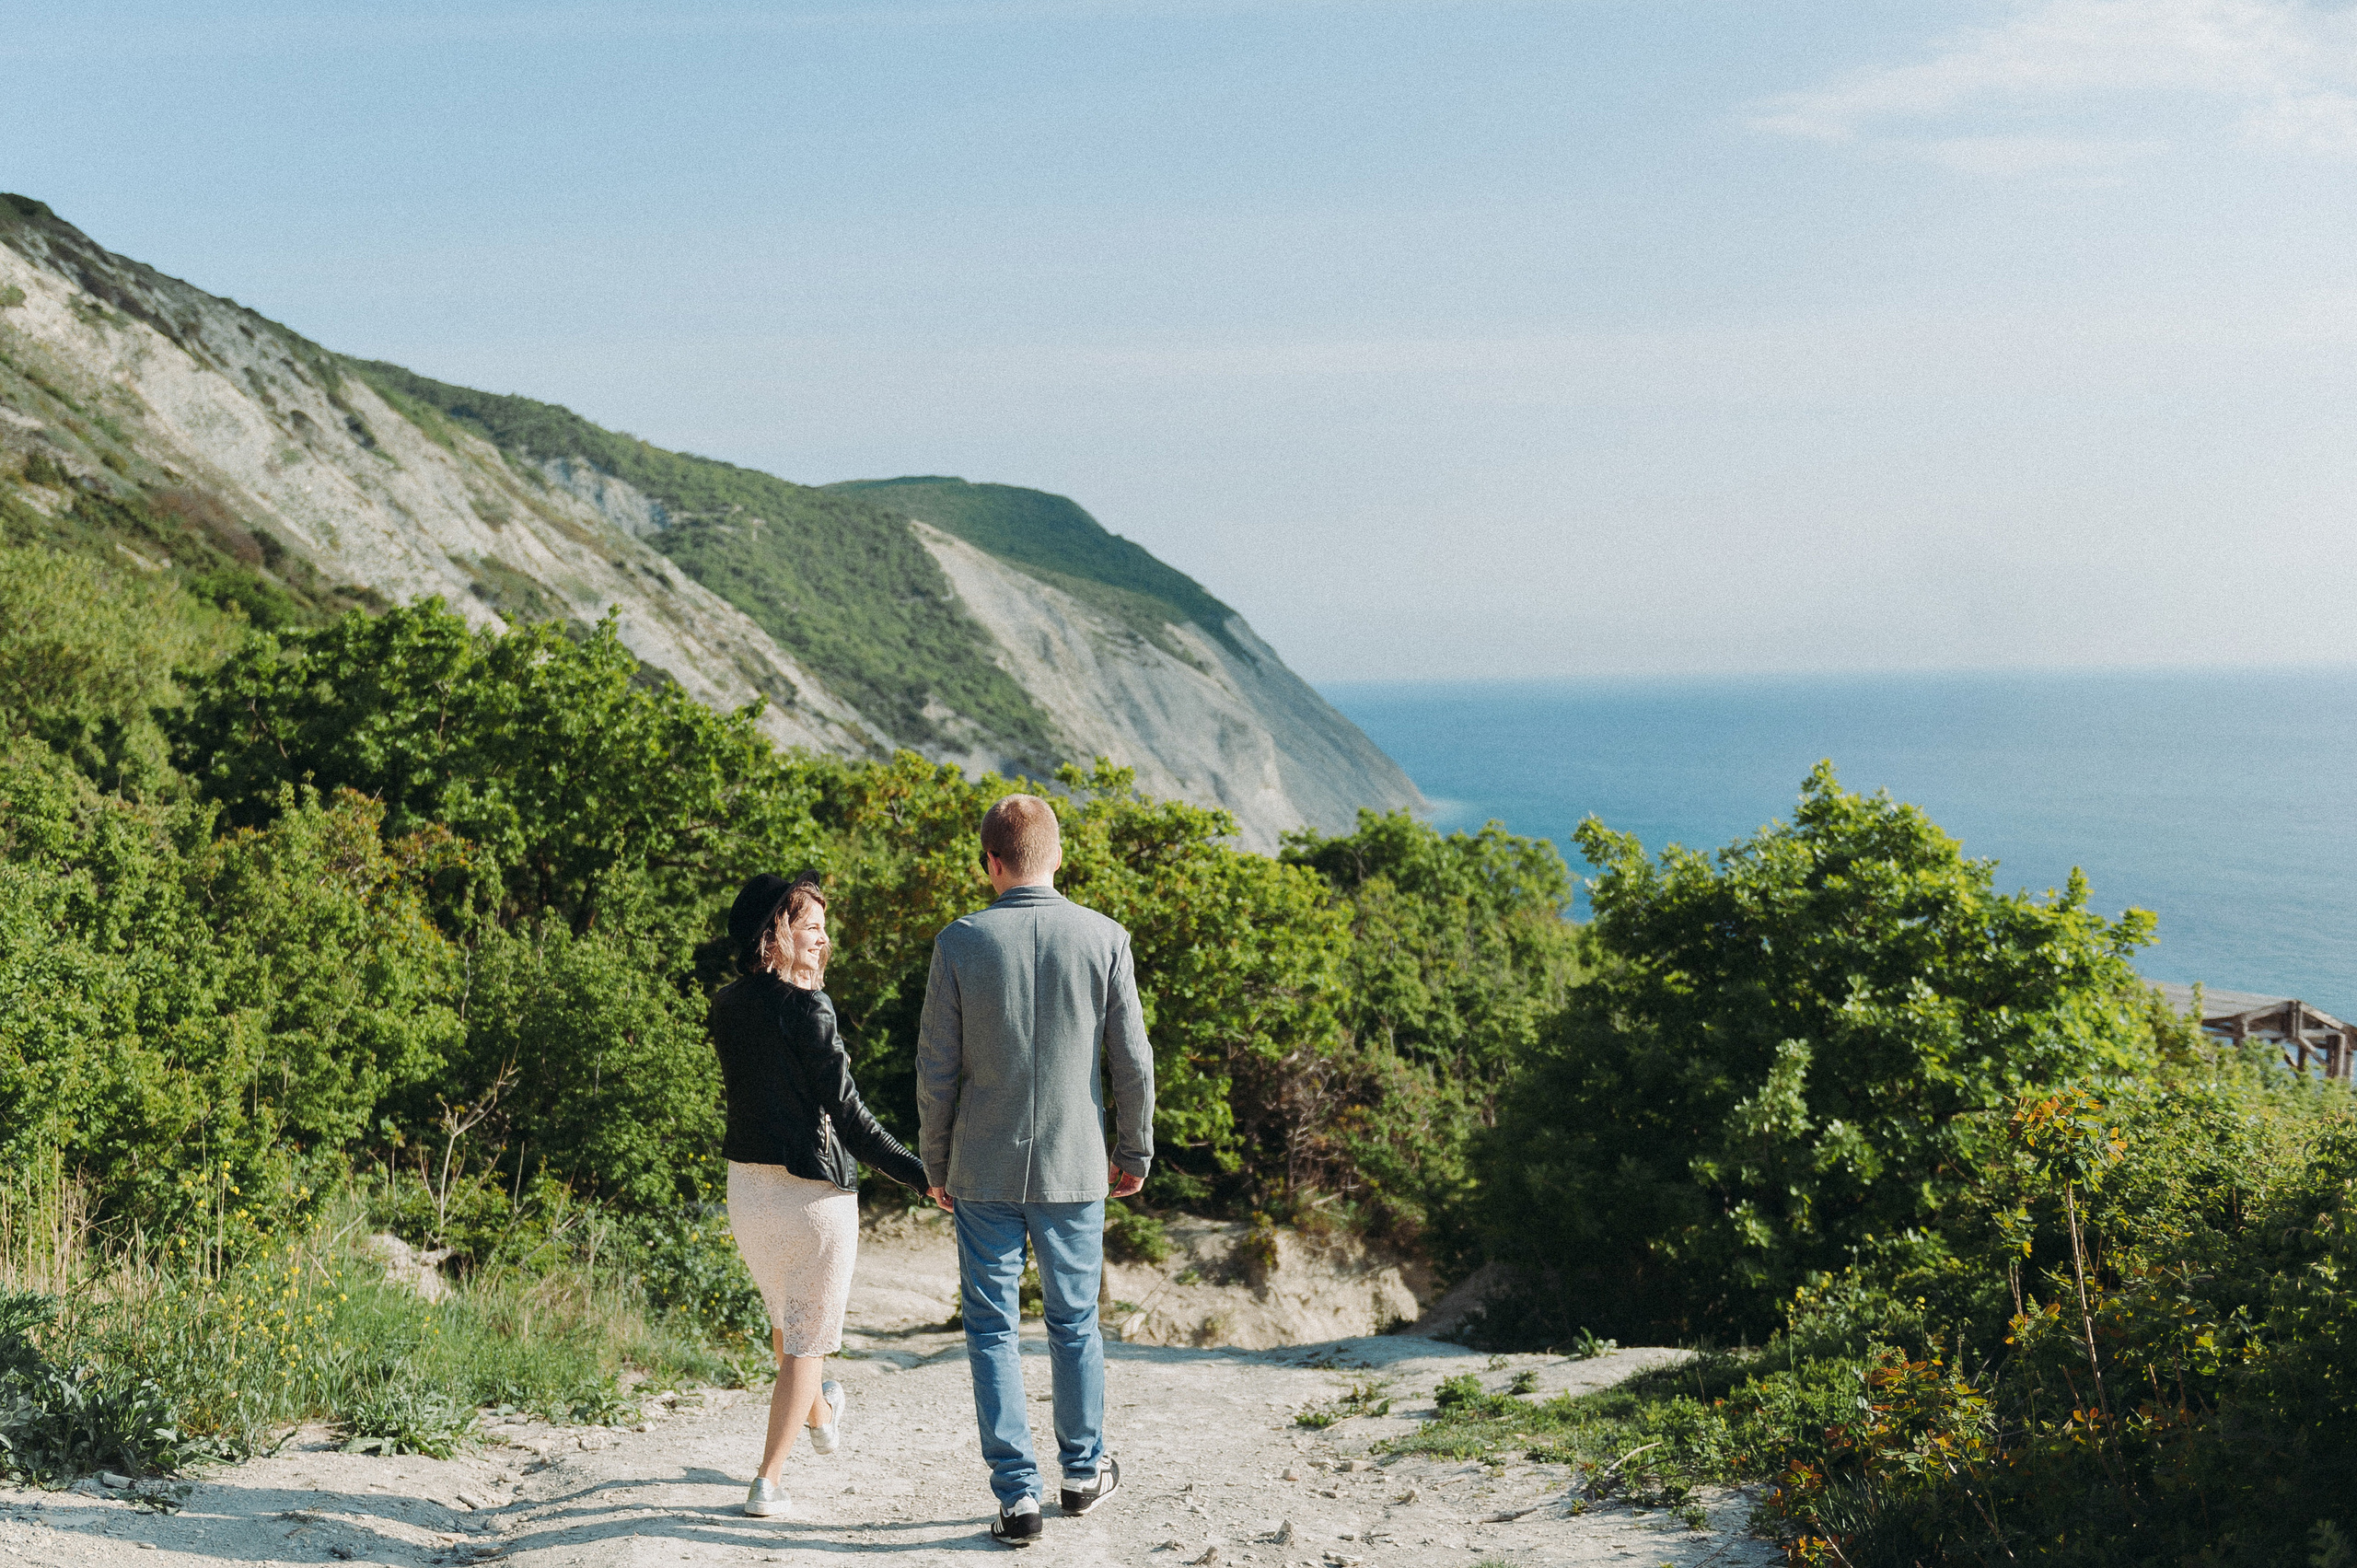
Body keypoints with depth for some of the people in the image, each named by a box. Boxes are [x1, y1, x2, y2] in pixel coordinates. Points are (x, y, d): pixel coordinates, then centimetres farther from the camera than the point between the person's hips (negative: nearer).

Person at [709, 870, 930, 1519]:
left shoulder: (727, 1007, 2)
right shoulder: (807, 1009, -19)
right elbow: (847, 1113, -18)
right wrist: (920, 1173, -10)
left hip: (745, 1186, 7)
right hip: (812, 1192, -7)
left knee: (784, 1313, 29)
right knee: (806, 1337, 7)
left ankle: (821, 1415, 55)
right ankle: (767, 1484, 8)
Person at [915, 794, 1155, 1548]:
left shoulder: (960, 942, -8)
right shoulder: (1104, 939, -6)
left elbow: (937, 1070, -5)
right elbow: (1133, 1061, -3)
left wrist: (934, 1165, 8)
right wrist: (1135, 1153, 11)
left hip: (983, 1171, -1)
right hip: (1074, 1169, 1)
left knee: (992, 1329, 8)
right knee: (1074, 1321, 17)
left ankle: (1017, 1494, 7)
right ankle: (1084, 1470, 31)